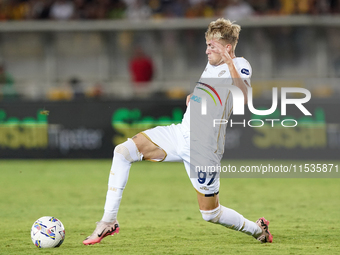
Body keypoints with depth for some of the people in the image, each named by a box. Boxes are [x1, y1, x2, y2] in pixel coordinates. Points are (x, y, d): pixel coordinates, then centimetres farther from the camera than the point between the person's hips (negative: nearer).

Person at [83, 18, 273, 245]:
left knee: (210, 214, 2)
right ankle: (109, 222, -4)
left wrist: (230, 63, -38)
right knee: (123, 151, -7)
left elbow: (244, 97, -33)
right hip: (181, 133, 8)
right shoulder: (211, 65, 13)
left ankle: (256, 228, 30)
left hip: (203, 149, -8)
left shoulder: (240, 66, -12)